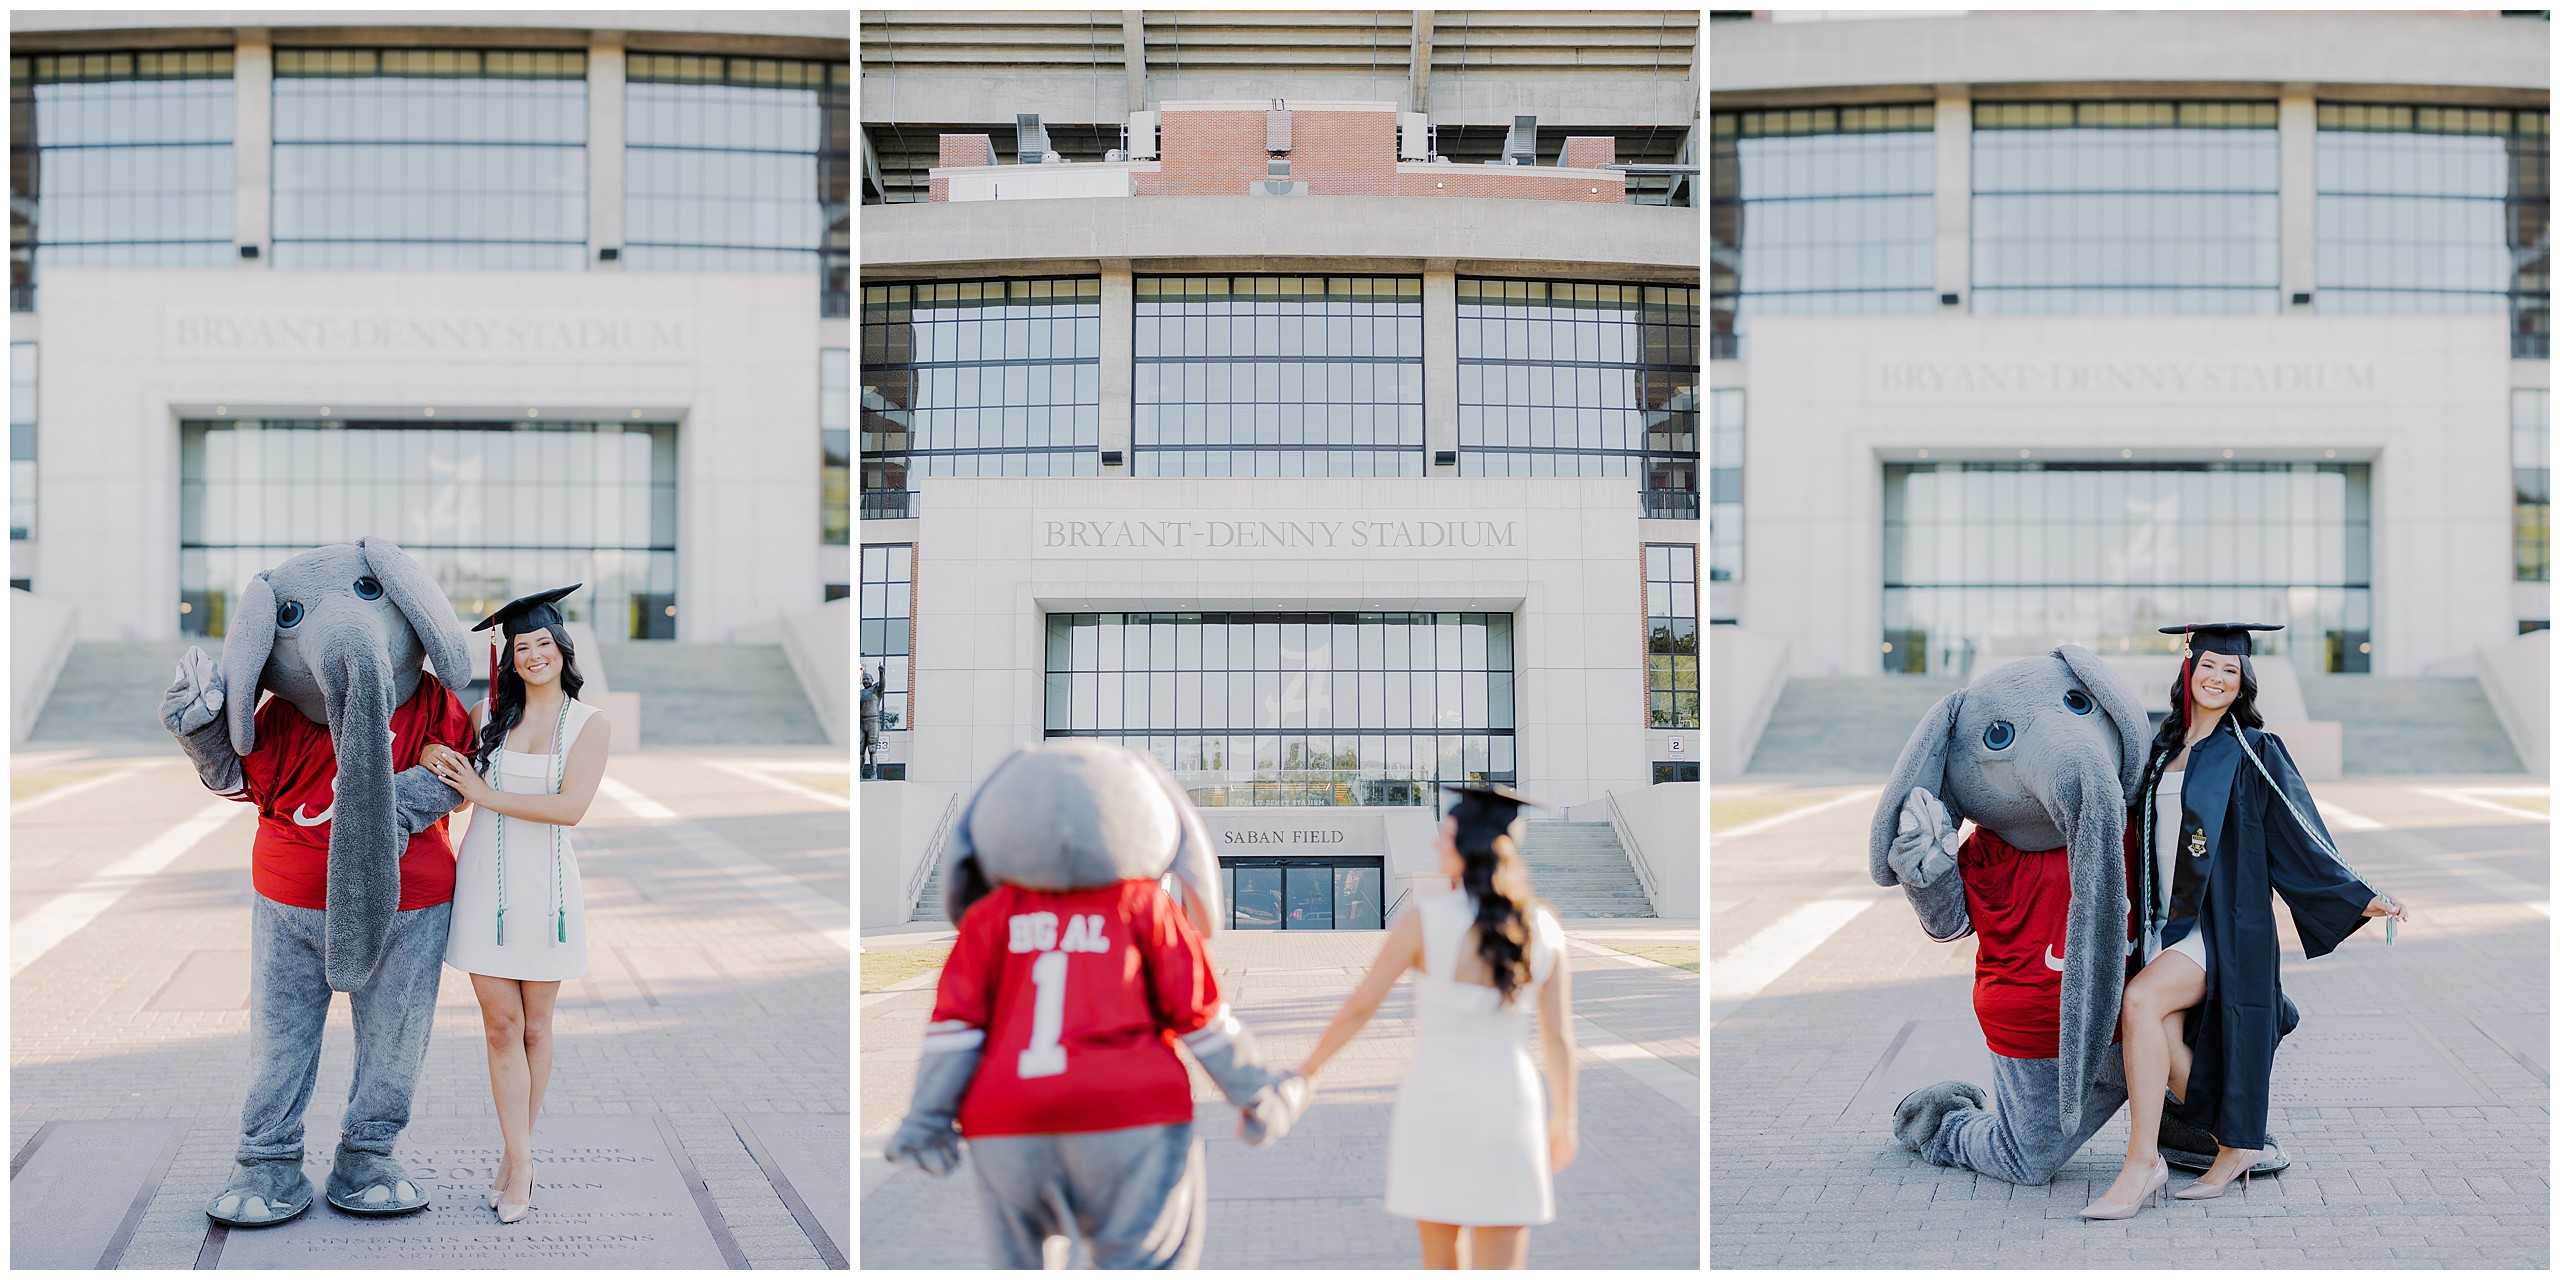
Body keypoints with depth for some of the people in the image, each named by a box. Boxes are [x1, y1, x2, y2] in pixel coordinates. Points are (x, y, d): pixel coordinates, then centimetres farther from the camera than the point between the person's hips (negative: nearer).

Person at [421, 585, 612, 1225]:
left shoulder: (591, 725, 0)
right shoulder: (489, 714, 8)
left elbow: (569, 808, -12)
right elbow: (433, 751, 22)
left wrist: (484, 794, -12)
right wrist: (436, 759, -1)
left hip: (545, 885, -1)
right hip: (485, 882, 2)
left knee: (535, 1027, 6)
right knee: (501, 1027, -1)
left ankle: (517, 1150, 20)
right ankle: (519, 1161, 5)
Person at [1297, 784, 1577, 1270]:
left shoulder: (1424, 919, -13)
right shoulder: (1543, 928, -3)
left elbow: (1358, 1008, -8)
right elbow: (1559, 1035, 2)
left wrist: (1308, 1069, 8)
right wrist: (1564, 1116, 17)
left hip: (1437, 1106, -2)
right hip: (1507, 1106, 2)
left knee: (1442, 1260, 20)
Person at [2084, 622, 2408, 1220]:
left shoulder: (2254, 752, -2)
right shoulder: (2164, 748, 15)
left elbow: (2299, 836, -3)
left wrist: (2362, 897, -8)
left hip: (2223, 923, -6)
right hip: (2167, 922, 6)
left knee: (2142, 1000, -27)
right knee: (2165, 1046, -9)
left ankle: (2141, 1164, -21)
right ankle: (2234, 1149, 15)